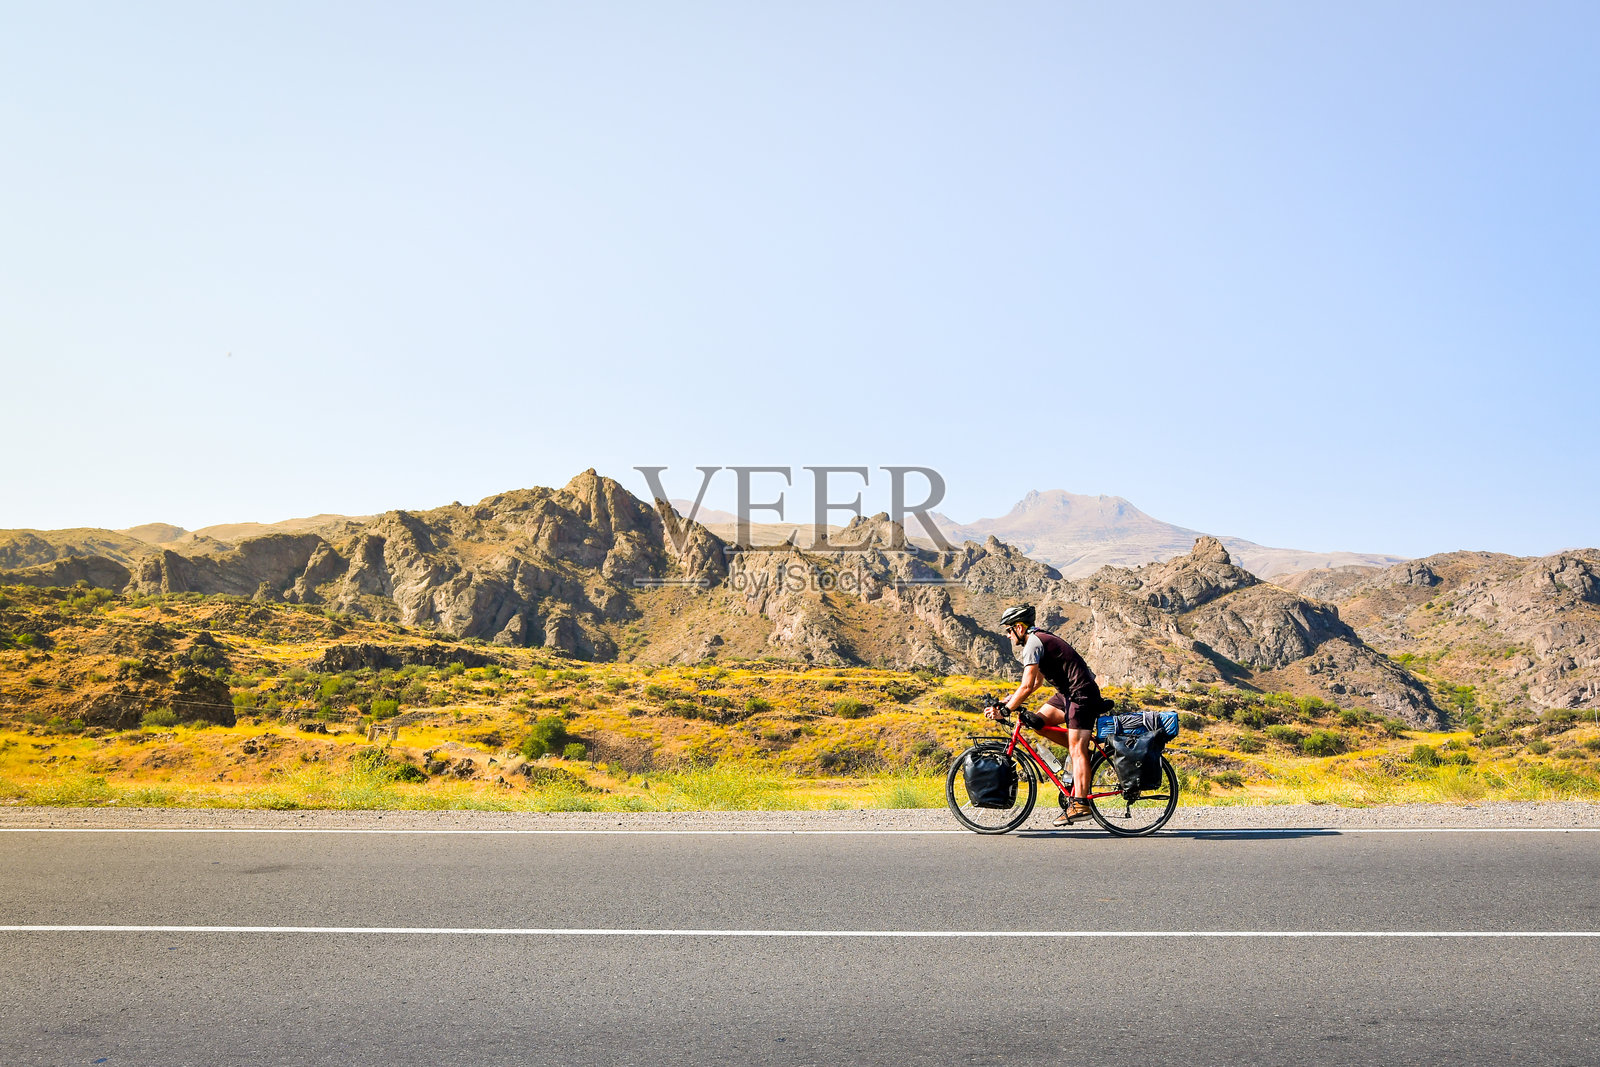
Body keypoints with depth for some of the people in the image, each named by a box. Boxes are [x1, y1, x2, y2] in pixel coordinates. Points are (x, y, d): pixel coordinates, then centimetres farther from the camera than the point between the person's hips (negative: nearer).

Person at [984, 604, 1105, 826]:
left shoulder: (1033, 643, -15)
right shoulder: (1040, 639, 16)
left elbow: (1027, 686, -21)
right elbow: (1038, 681, 25)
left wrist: (1004, 711, -12)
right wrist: (1010, 699, 20)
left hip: (1082, 694, -10)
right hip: (1069, 692, 10)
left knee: (1077, 749, -12)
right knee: (1039, 721, 5)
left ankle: (1080, 804, -14)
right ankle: (1082, 747, 12)